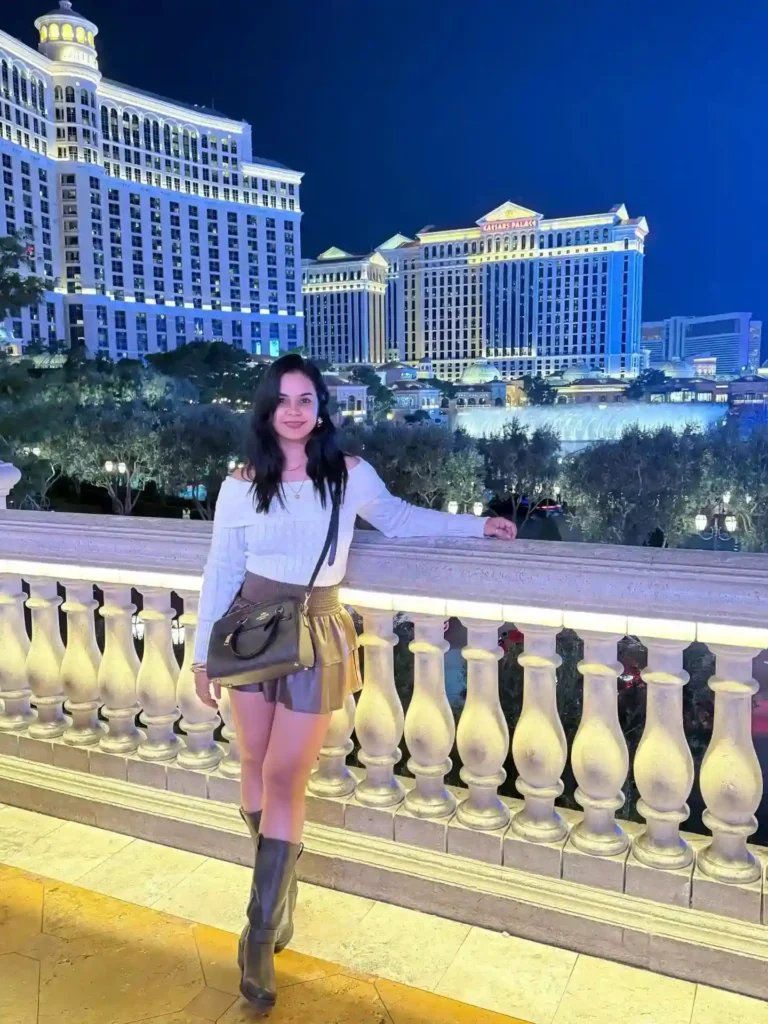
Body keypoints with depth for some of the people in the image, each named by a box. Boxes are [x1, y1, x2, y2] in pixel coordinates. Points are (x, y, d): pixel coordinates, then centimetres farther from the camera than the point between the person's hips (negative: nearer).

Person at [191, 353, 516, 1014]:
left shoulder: (350, 476, -4)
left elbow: (399, 519, 13)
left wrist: (475, 525, 8)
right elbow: (220, 572, 3)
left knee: (284, 779, -2)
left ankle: (260, 936, 13)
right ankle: (279, 888, 37)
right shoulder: (240, 486, -1)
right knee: (257, 768, 13)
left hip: (315, 637, -2)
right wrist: (204, 653, 6)